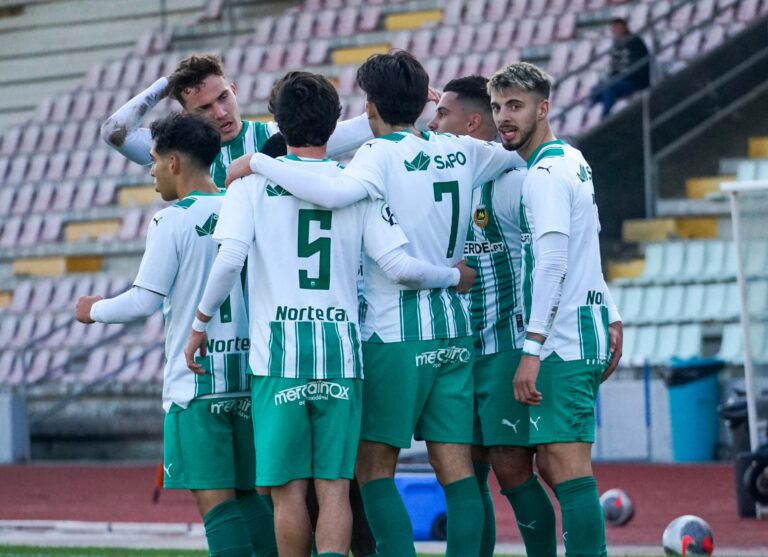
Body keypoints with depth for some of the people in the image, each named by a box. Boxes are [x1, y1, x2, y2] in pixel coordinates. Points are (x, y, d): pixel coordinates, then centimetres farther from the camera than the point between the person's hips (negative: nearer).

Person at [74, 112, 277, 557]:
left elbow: (145, 302, -10)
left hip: (195, 382, -6)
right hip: (249, 375, 6)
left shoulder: (172, 221, -9)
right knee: (250, 493, 12)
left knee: (215, 498, -6)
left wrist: (95, 311, 7)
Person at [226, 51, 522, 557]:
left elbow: (334, 193, -32)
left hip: (395, 332, -6)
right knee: (456, 468, 3)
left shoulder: (381, 155, -11)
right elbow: (516, 159, 27)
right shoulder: (459, 151, 7)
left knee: (374, 468, 2)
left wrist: (258, 163, -22)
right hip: (453, 331, 6)